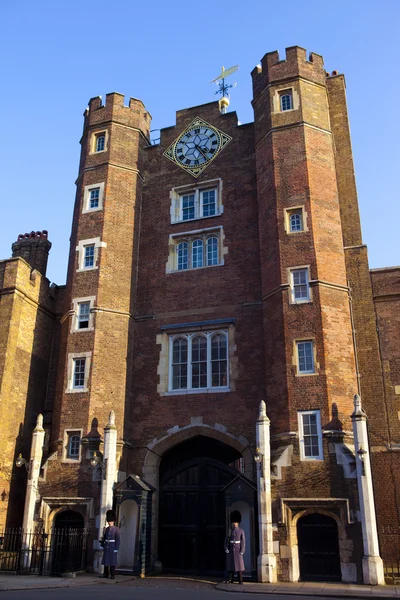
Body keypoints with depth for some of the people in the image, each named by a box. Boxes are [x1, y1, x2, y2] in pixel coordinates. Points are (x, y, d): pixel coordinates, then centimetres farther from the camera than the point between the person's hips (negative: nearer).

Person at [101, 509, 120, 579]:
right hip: (106, 546, 5)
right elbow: (103, 538, 14)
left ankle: (113, 575, 5)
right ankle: (106, 574, 18)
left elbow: (118, 539, -10)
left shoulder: (116, 529, -6)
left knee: (112, 561, -2)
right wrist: (102, 545, 8)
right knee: (105, 560, 8)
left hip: (113, 547, -5)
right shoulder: (106, 529, 9)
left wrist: (116, 549, -14)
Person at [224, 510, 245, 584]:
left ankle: (241, 580, 2)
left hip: (238, 550, -3)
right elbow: (227, 540, 6)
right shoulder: (230, 531, 6)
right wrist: (226, 549, -5)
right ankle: (230, 579, 7)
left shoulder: (241, 531, -1)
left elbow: (243, 541, -4)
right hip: (231, 550, 3)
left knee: (239, 564, -3)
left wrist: (242, 551, -10)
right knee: (230, 564, 1)